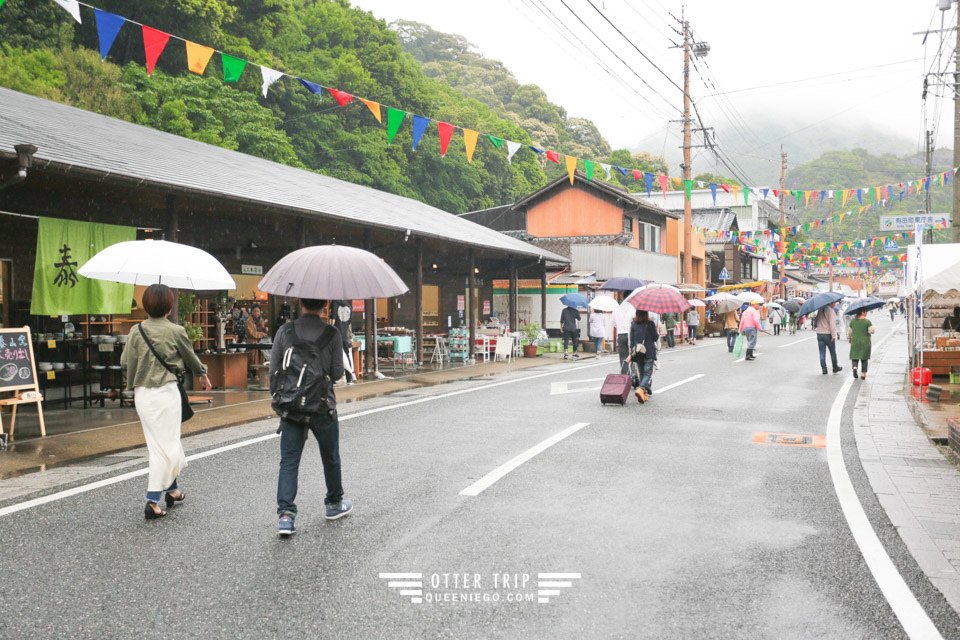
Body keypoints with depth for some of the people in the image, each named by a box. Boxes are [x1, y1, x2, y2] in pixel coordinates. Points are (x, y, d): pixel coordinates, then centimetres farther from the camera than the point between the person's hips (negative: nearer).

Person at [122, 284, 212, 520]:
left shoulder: (137, 331, 1)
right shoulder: (176, 331, -6)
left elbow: (125, 363, 0)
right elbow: (191, 358, 8)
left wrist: (133, 383, 20)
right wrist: (203, 374, 27)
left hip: (142, 393, 5)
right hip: (166, 392, -5)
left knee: (167, 442, 18)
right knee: (165, 445, 1)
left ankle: (171, 489, 33)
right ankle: (152, 501, -4)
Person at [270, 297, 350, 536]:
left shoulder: (285, 332, -2)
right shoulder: (332, 334, -8)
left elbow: (273, 371, -1)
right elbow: (337, 373, -6)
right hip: (322, 407, -1)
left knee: (288, 460, 4)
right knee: (330, 458, 17)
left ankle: (285, 513, -7)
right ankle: (334, 504, 33)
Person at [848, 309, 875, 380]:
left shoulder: (853, 321, 1)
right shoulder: (867, 322, -11)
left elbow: (849, 331, 6)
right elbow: (871, 330, -13)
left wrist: (849, 338, 22)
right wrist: (874, 328, 9)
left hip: (855, 342, 2)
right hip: (865, 343, -2)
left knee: (854, 357, 9)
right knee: (864, 359, 9)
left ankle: (855, 367, -19)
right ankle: (863, 374, 10)